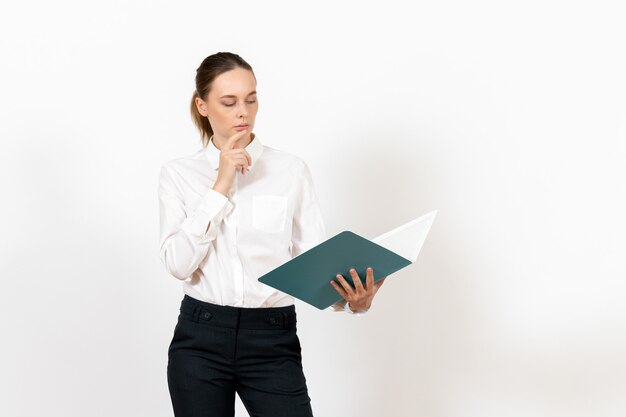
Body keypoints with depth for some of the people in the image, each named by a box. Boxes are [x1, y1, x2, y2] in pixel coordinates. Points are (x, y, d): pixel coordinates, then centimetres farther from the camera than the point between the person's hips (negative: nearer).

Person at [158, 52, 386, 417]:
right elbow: (178, 263, -11)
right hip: (201, 340, 1)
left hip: (273, 343, 0)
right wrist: (221, 186, -14)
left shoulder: (291, 169, 1)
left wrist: (354, 300, -25)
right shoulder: (178, 173, 3)